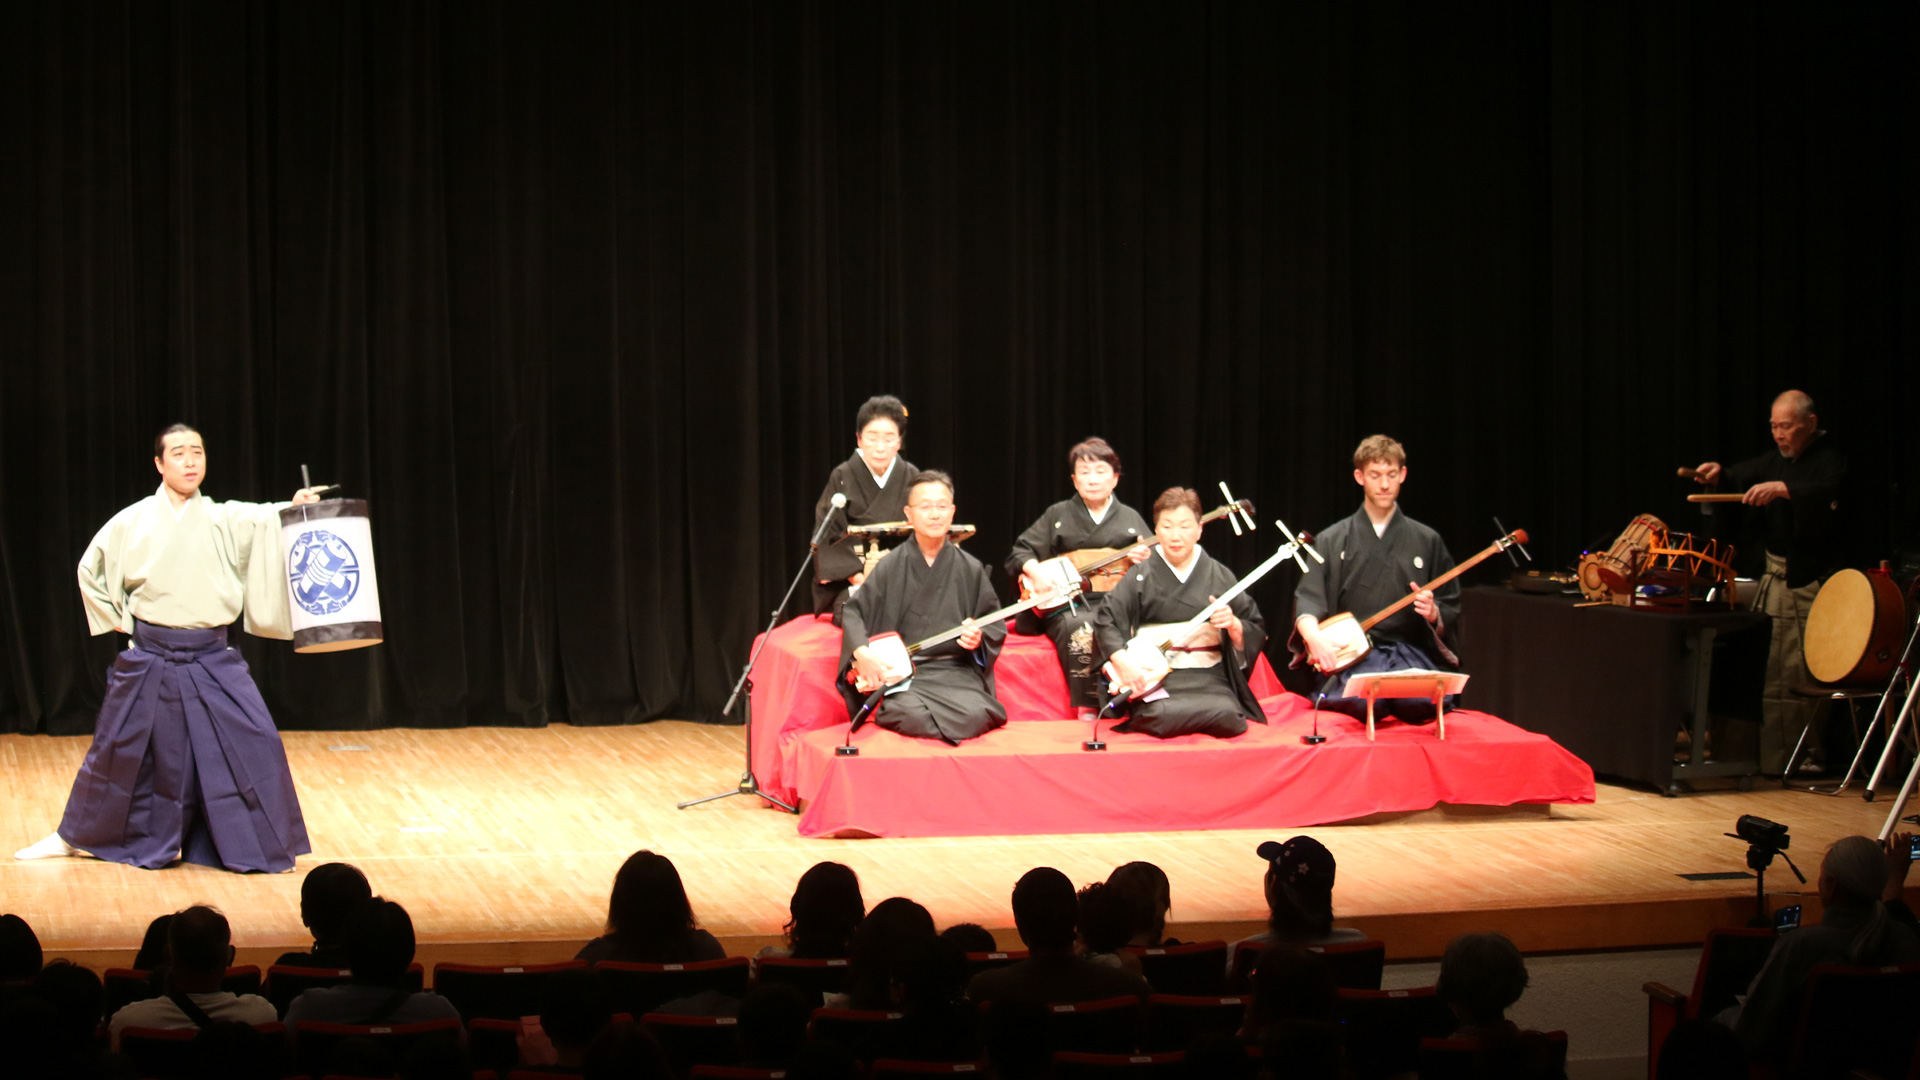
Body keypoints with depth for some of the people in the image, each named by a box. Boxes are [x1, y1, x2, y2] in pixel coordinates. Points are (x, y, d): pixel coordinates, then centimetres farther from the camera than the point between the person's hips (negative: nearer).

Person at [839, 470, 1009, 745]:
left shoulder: (970, 569, 9)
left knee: (975, 715, -30)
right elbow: (854, 611, 3)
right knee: (910, 715, -36)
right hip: (903, 673, -2)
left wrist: (980, 638, -8)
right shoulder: (892, 566, 5)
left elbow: (996, 624, 15)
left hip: (957, 671, 2)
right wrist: (861, 652, -16)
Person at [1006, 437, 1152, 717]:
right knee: (1080, 631, -36)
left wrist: (1145, 560, -7)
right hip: (1069, 605, -1)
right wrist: (1035, 572, -8)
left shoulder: (1130, 518, 17)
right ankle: (1087, 710, -29)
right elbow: (1020, 552, 13)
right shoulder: (1058, 515, 14)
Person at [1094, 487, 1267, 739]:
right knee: (1165, 717, -33)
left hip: (1208, 678, 1)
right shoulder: (1141, 577, 7)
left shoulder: (1220, 577, 11)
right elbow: (1106, 622, -3)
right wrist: (1122, 662, -20)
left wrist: (1233, 625, -11)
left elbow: (1257, 633, 12)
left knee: (1226, 717, -30)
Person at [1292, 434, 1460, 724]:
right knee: (1363, 700, -35)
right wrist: (1313, 636, -24)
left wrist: (1434, 613, -10)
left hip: (1411, 652, 1)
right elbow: (1308, 599, -1)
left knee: (1421, 704, -32)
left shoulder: (1427, 541, 14)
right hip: (1353, 655, -1)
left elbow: (1451, 610, 16)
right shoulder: (1332, 540, 11)